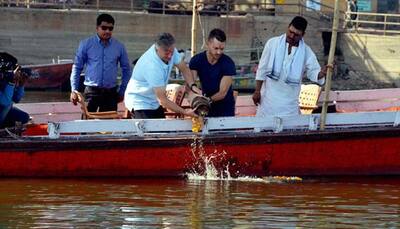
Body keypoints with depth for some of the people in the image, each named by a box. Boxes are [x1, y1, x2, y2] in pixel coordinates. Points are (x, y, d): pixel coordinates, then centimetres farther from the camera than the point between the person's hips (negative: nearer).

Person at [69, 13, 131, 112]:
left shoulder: (119, 47, 7)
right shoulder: (86, 44, 2)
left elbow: (126, 69, 16)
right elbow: (77, 67, 6)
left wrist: (122, 91, 13)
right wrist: (74, 90, -1)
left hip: (111, 93, 2)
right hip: (91, 91, -2)